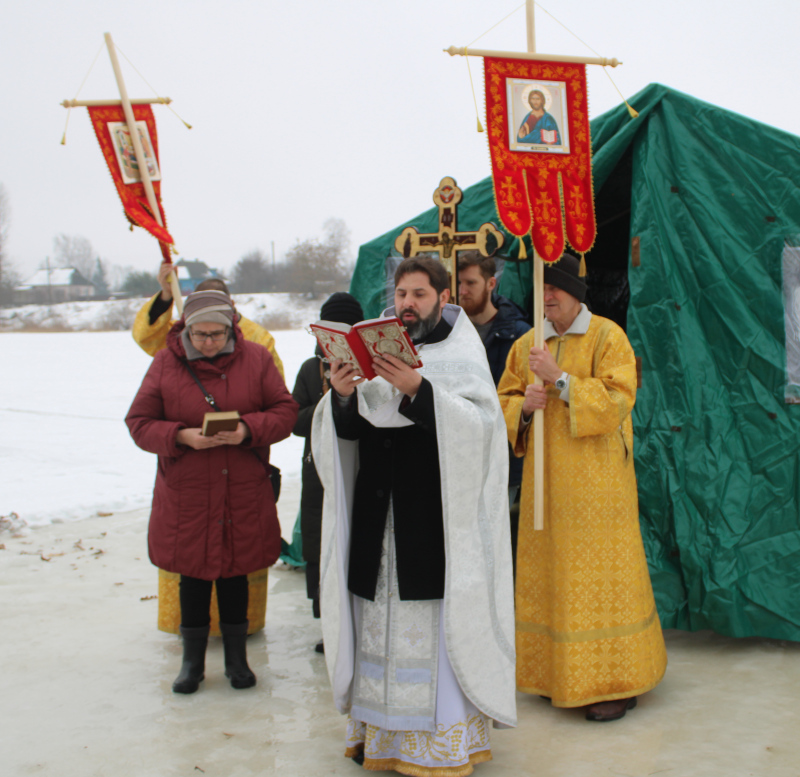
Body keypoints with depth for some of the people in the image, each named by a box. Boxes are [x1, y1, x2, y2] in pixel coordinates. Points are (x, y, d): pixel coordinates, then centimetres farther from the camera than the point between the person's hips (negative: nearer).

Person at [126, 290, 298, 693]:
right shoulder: (165, 364, -3)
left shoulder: (256, 358, -1)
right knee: (193, 574, 10)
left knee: (235, 571, 12)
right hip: (185, 494, 0)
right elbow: (139, 422, -2)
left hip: (243, 493, 0)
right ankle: (192, 660, 27)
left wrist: (248, 429, -18)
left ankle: (236, 657, 29)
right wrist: (180, 436, -20)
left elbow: (285, 410, -1)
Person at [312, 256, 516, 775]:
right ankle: (381, 730, 22)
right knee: (381, 620, 8)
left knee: (437, 624, -3)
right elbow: (349, 432, 7)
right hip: (378, 513, 4)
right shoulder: (376, 352, 13)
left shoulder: (463, 356, 1)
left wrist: (417, 390, -26)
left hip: (437, 517, -4)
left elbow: (480, 424, -15)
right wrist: (342, 396, -13)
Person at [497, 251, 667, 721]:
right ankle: (556, 673, 20)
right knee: (548, 573, 7)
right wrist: (523, 405, -8)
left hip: (595, 479, -5)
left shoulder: (608, 337, -4)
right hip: (544, 476, 5)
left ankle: (616, 682, 9)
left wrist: (560, 377, -19)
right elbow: (505, 401, 15)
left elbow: (616, 402, -14)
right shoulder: (527, 345, 11)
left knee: (599, 572, -2)